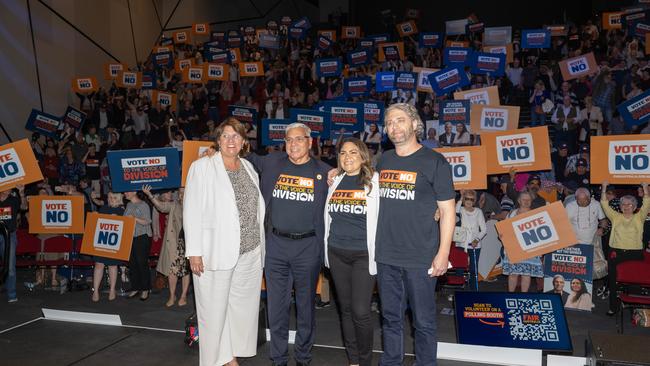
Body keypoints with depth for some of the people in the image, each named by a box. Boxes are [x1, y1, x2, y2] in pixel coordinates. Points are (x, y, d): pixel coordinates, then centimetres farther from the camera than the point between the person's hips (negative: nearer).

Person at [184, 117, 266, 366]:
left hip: (250, 252, 5)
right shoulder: (202, 167, -5)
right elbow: (191, 211, -8)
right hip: (216, 252, -5)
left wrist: (260, 243, 12)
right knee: (214, 309, 2)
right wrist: (194, 252, -12)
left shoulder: (249, 167, 11)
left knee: (242, 306, 12)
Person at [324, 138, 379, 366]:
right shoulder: (334, 181, 10)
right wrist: (326, 251, 16)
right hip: (336, 253, 4)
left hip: (363, 255, -4)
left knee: (361, 311, -6)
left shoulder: (375, 181, -4)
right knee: (346, 308, 12)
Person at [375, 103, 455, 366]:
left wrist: (443, 252, -11)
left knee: (424, 321, 7)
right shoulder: (383, 161, 9)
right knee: (390, 317, 16)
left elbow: (447, 210, -6)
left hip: (421, 257, -4)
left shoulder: (434, 162, -5)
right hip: (386, 256, 5)